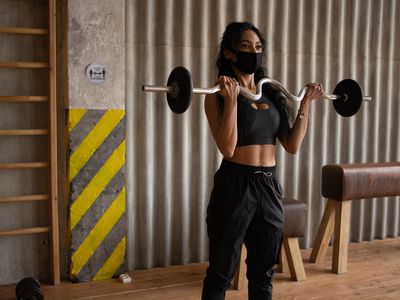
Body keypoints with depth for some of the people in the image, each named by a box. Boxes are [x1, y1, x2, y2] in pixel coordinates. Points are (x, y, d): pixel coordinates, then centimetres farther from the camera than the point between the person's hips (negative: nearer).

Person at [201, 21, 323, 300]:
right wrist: (231, 99, -25)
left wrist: (306, 103, 4)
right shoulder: (219, 95, -8)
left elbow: (292, 145, 4)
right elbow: (227, 149, -20)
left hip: (269, 185, 6)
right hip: (234, 185, -5)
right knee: (221, 273, 6)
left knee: (263, 271, 17)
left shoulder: (272, 94, 9)